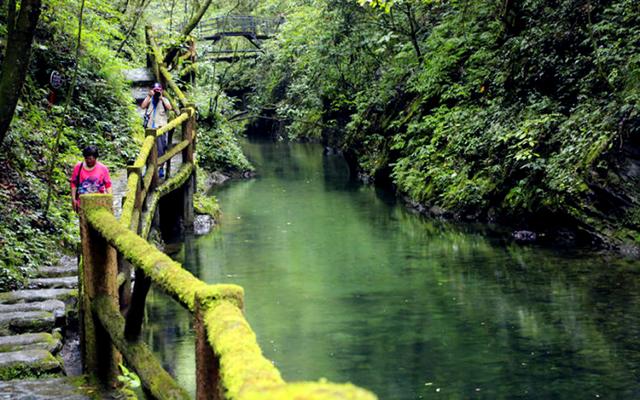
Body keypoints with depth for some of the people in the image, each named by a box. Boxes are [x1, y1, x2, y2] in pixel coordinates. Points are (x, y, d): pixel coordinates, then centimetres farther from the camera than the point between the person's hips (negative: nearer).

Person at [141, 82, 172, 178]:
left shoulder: (164, 100, 8)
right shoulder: (149, 99, 12)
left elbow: (169, 107, -10)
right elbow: (143, 106, -5)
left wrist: (161, 98, -12)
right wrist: (149, 96, -9)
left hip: (161, 127, -2)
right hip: (150, 127, 2)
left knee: (161, 148, -5)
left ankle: (161, 169, 1)